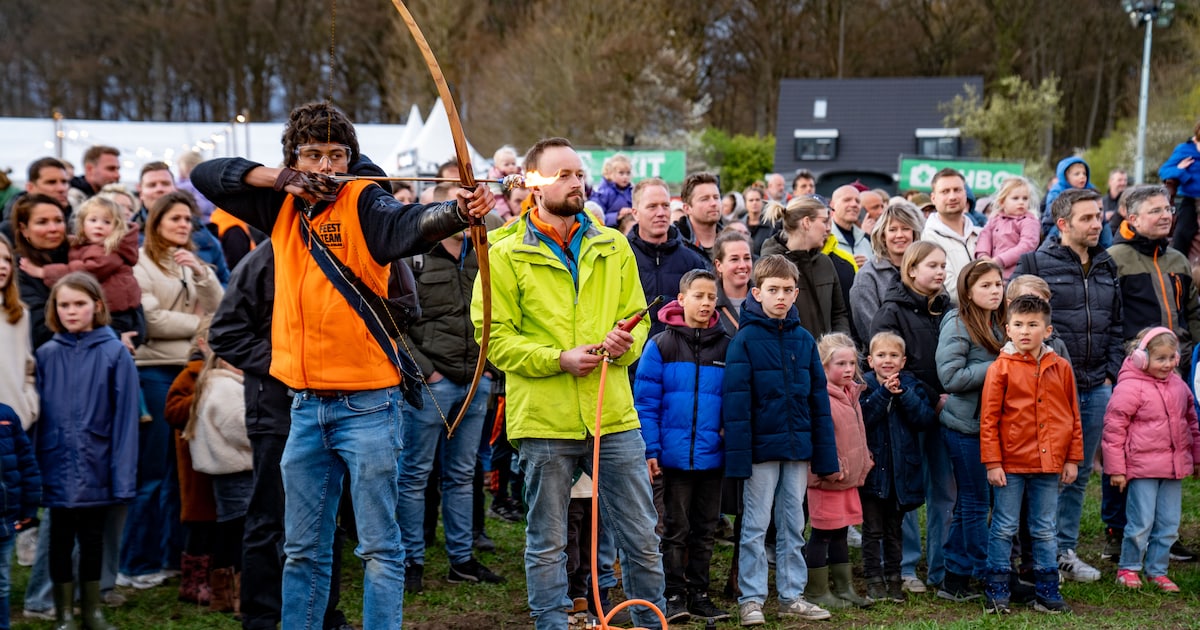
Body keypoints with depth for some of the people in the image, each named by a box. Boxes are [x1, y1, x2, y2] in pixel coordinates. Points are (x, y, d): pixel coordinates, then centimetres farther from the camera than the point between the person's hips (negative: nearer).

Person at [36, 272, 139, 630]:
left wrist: (123, 475, -11)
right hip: (58, 468, 1)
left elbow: (125, 416, -7)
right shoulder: (46, 355, 0)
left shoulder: (114, 353, -6)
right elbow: (37, 414, 2)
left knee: (93, 539, 12)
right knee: (61, 541, 10)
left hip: (97, 468, -1)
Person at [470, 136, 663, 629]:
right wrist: (558, 358, -16)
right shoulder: (506, 255, -1)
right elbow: (494, 336, -5)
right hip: (544, 421, -3)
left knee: (642, 537, 9)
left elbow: (637, 316, 16)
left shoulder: (613, 246, 10)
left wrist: (625, 341, -6)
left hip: (614, 415, 3)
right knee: (547, 544, 8)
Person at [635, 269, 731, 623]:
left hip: (712, 457, 3)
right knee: (676, 528, 6)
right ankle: (674, 596, 13)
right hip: (674, 455, -3)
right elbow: (645, 401, -6)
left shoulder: (726, 348, 4)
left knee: (705, 529, 11)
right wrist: (650, 450, -10)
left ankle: (698, 594, 21)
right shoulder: (660, 346, -3)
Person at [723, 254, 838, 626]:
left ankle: (792, 596, 21)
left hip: (798, 447, 5)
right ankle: (751, 599, 11)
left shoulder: (804, 340, 6)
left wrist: (826, 456, 6)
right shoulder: (745, 340, -7)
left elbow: (819, 399, 8)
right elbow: (736, 401, -11)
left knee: (793, 525, 12)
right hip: (762, 447, -4)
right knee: (755, 526, 4)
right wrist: (738, 456, -16)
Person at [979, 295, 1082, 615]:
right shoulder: (1001, 368, -6)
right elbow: (988, 419, -6)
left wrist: (1073, 459, 6)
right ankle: (996, 592, 13)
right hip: (1011, 463, -3)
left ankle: (1047, 592, 21)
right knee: (1004, 528, 4)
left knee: (1044, 530, 12)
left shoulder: (1060, 367, 3)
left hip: (1049, 463, 3)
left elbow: (1073, 416, 9)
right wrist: (992, 462, -9)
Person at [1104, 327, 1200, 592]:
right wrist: (1116, 468, -10)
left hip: (1173, 466, 6)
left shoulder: (1178, 386, 9)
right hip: (1142, 467, -6)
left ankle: (1157, 570, 23)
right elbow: (1113, 428, -10)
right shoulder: (1130, 387, -12)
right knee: (1141, 523, -3)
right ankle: (1128, 568, 15)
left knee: (1169, 525, 10)